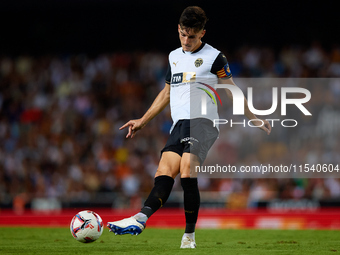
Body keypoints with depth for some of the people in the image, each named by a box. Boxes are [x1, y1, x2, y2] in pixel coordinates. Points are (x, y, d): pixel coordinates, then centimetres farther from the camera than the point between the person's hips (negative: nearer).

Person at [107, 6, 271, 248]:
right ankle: (140, 218, -38)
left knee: (187, 172, -25)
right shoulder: (174, 56, 21)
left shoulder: (214, 57, 3)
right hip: (179, 124, 6)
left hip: (202, 122, -6)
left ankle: (189, 235, -20)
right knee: (164, 172, -15)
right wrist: (142, 121, 34)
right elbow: (167, 93, 32)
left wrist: (254, 119, 6)